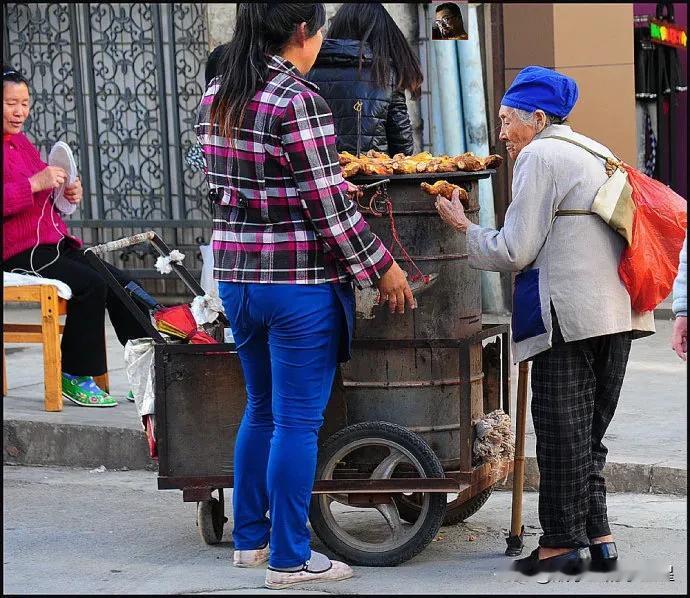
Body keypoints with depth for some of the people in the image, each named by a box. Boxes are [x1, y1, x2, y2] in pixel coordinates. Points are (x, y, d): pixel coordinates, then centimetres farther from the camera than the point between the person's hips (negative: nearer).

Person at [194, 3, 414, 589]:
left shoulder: (215, 98, 7)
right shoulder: (298, 101, -17)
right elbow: (329, 205, -16)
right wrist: (383, 267, -6)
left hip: (235, 274, 8)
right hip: (300, 280, -8)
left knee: (261, 410, 20)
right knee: (297, 420, 2)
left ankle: (249, 538, 29)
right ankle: (290, 558, 10)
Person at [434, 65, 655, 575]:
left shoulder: (539, 156, -6)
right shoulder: (598, 154, 20)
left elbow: (515, 251, -8)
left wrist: (464, 227, 5)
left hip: (569, 314, -8)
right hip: (618, 310, 8)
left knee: (561, 429, 0)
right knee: (590, 430, 13)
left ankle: (564, 541, 5)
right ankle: (598, 537, 13)